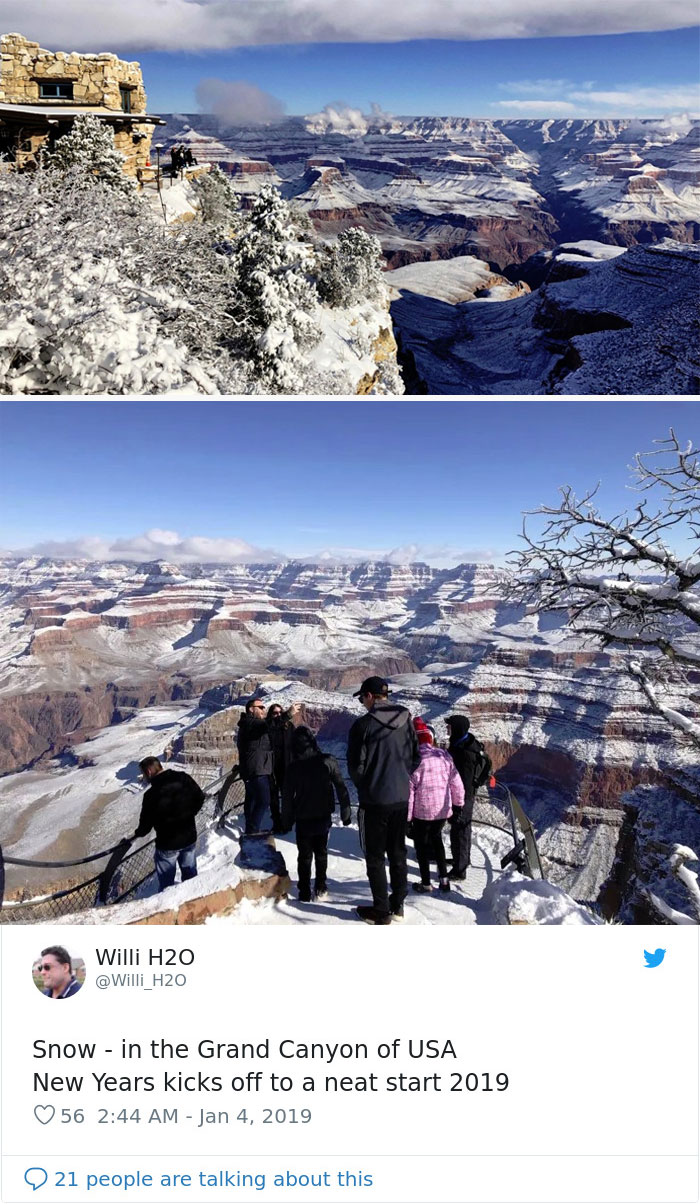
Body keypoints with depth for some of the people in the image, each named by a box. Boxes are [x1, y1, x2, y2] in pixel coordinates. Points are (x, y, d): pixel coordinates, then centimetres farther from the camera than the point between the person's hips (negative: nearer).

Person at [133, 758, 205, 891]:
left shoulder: (151, 794, -23)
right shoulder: (183, 778, -12)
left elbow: (146, 823, -13)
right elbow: (200, 797, 0)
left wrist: (137, 834, 8)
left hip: (167, 845, -5)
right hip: (189, 838, 5)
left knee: (166, 881, 14)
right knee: (190, 875, 23)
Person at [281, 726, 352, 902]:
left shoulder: (293, 768, -13)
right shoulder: (328, 762, -12)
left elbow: (287, 797, -6)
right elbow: (341, 788, -8)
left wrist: (286, 821, 6)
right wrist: (346, 813, 2)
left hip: (303, 820, -1)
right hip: (324, 817, 1)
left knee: (304, 856, 12)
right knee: (321, 852, 19)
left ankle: (305, 892, 14)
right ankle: (321, 888, 22)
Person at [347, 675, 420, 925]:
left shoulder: (363, 724, -16)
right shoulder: (405, 720, -1)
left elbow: (356, 765, -11)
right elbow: (416, 758, 6)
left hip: (374, 800, -5)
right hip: (401, 798, 5)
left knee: (375, 856, 8)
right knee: (398, 853, 17)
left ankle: (381, 911, 13)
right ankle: (397, 905, 27)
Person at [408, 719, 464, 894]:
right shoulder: (444, 756, -2)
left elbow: (409, 790, -14)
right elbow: (456, 783, 4)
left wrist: (407, 816, -6)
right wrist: (458, 804, 18)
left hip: (422, 811, -4)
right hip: (443, 809, 4)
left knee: (421, 844, 13)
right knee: (437, 838, 25)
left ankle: (426, 883, 19)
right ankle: (444, 878, 23)